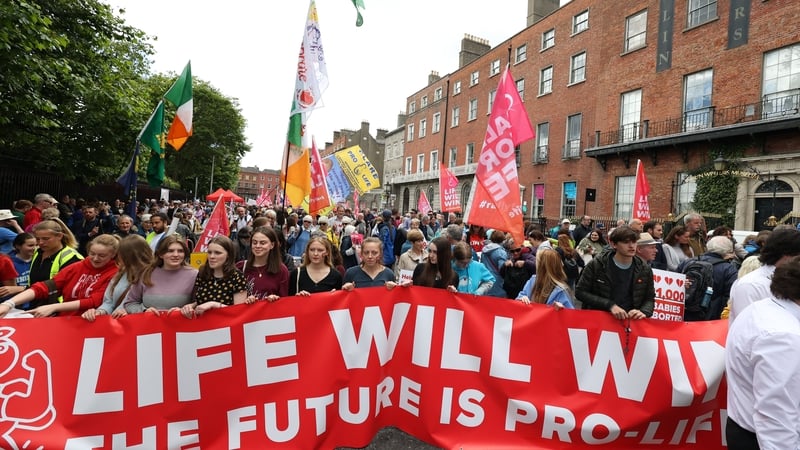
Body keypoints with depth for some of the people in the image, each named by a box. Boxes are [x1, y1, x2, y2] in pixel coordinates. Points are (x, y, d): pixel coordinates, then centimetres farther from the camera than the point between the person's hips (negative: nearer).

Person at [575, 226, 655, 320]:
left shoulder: (645, 270, 4)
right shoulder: (596, 265, -6)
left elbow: (649, 299, 13)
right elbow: (580, 292, -6)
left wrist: (644, 312, -10)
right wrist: (609, 305, -15)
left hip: (630, 320, 3)